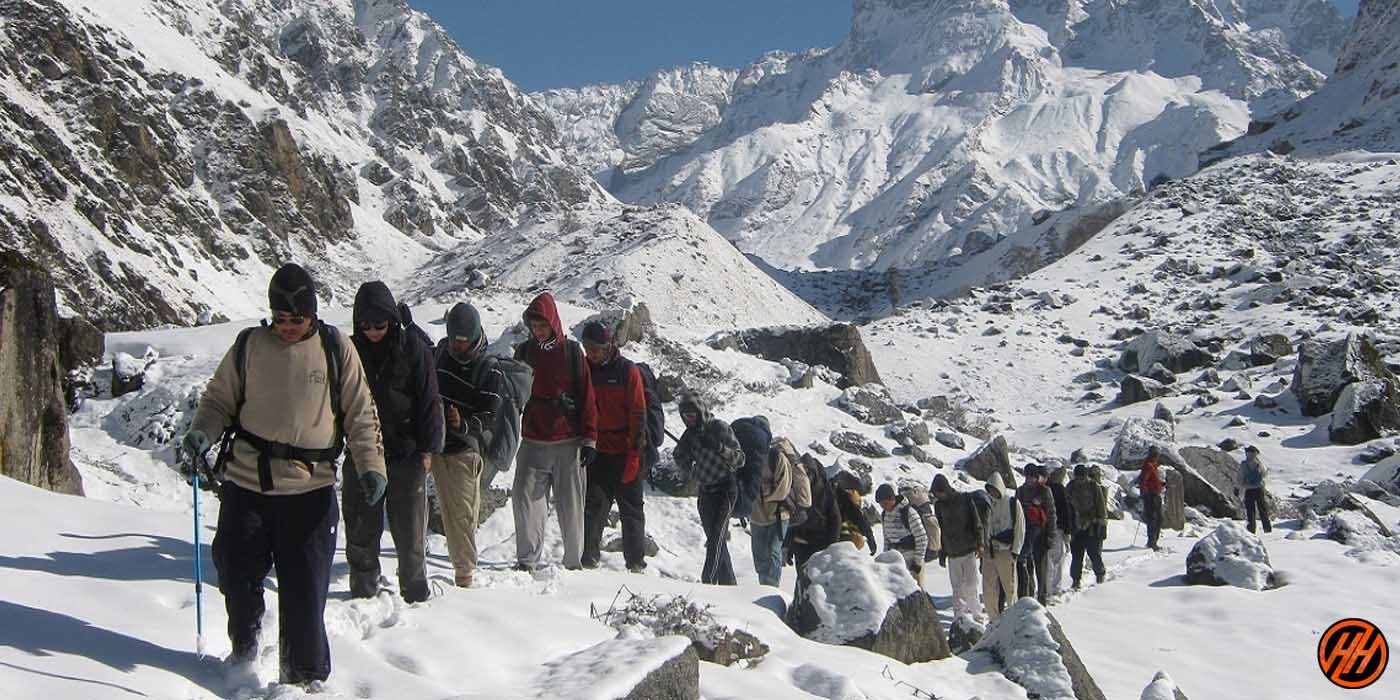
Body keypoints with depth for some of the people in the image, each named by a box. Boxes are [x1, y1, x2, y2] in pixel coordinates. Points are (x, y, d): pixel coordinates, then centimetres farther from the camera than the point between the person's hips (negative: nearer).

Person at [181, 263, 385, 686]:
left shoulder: (336, 349, 1)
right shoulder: (249, 346, 3)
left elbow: (360, 413, 4)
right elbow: (220, 399, 11)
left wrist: (371, 465, -7)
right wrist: (201, 432, -9)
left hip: (310, 490, -2)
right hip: (246, 482, 2)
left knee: (305, 589, -1)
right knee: (237, 573, 11)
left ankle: (304, 675, 14)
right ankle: (244, 646, 39)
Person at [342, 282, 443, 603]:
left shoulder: (413, 348, -3)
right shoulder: (351, 350, 4)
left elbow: (429, 401, -2)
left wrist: (427, 449, -6)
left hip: (406, 453, -2)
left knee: (410, 531, 4)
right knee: (361, 531, 7)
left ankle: (416, 594, 16)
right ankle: (363, 592, 18)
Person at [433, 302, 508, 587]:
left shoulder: (490, 369, -9)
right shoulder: (442, 351, 6)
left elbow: (489, 417, -15)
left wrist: (464, 425, -34)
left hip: (465, 449, -5)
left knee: (462, 513, -6)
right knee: (449, 510, 9)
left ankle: (464, 574, 1)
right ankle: (461, 563, 19)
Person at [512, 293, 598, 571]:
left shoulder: (572, 352, 1)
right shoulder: (524, 352, 8)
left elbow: (587, 397, 1)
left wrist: (589, 439, -4)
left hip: (568, 443, -2)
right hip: (533, 442, 2)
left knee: (571, 505, 4)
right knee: (524, 498, -6)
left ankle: (574, 561, 16)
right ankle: (527, 560, 2)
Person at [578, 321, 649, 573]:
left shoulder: (628, 371, -5)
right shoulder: (585, 370, 6)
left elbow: (638, 415, -6)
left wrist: (634, 454, -12)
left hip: (624, 454, -3)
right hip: (595, 452, 3)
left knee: (631, 509, 5)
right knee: (593, 507, -3)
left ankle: (636, 563, 11)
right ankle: (589, 558, -1)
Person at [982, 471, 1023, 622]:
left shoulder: (1012, 502, -4)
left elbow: (1020, 528, -4)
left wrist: (1015, 551, -8)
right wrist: (982, 547, 11)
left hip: (1005, 551, -4)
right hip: (989, 551, 4)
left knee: (1009, 587, 1)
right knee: (988, 587, 2)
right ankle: (995, 618, 12)